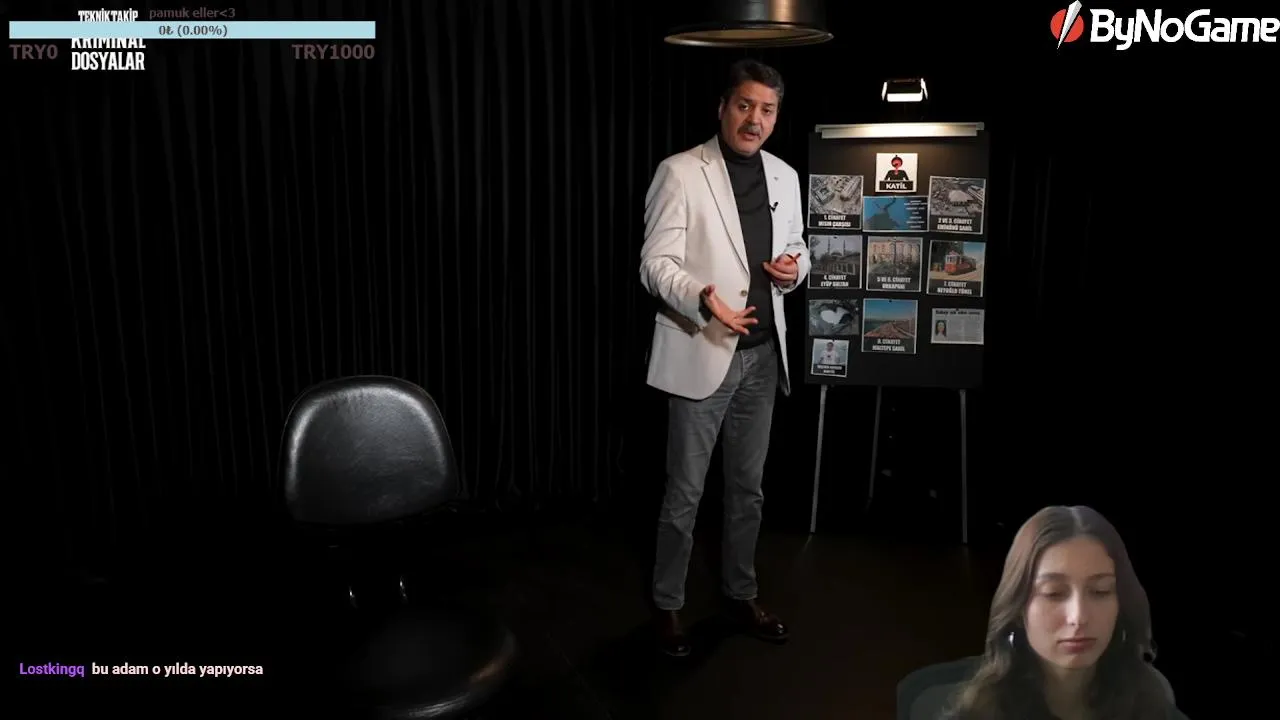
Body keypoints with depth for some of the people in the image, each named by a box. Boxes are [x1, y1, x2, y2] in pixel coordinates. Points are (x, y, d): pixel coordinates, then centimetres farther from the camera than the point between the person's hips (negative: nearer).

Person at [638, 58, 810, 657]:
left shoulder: (784, 176, 10)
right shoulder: (680, 173, -9)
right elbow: (656, 264, -14)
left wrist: (794, 267, -4)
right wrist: (703, 299, -33)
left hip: (763, 354, 6)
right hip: (702, 353, -5)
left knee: (748, 487, 16)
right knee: (684, 491, 4)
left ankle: (741, 595, 33)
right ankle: (668, 606, 21)